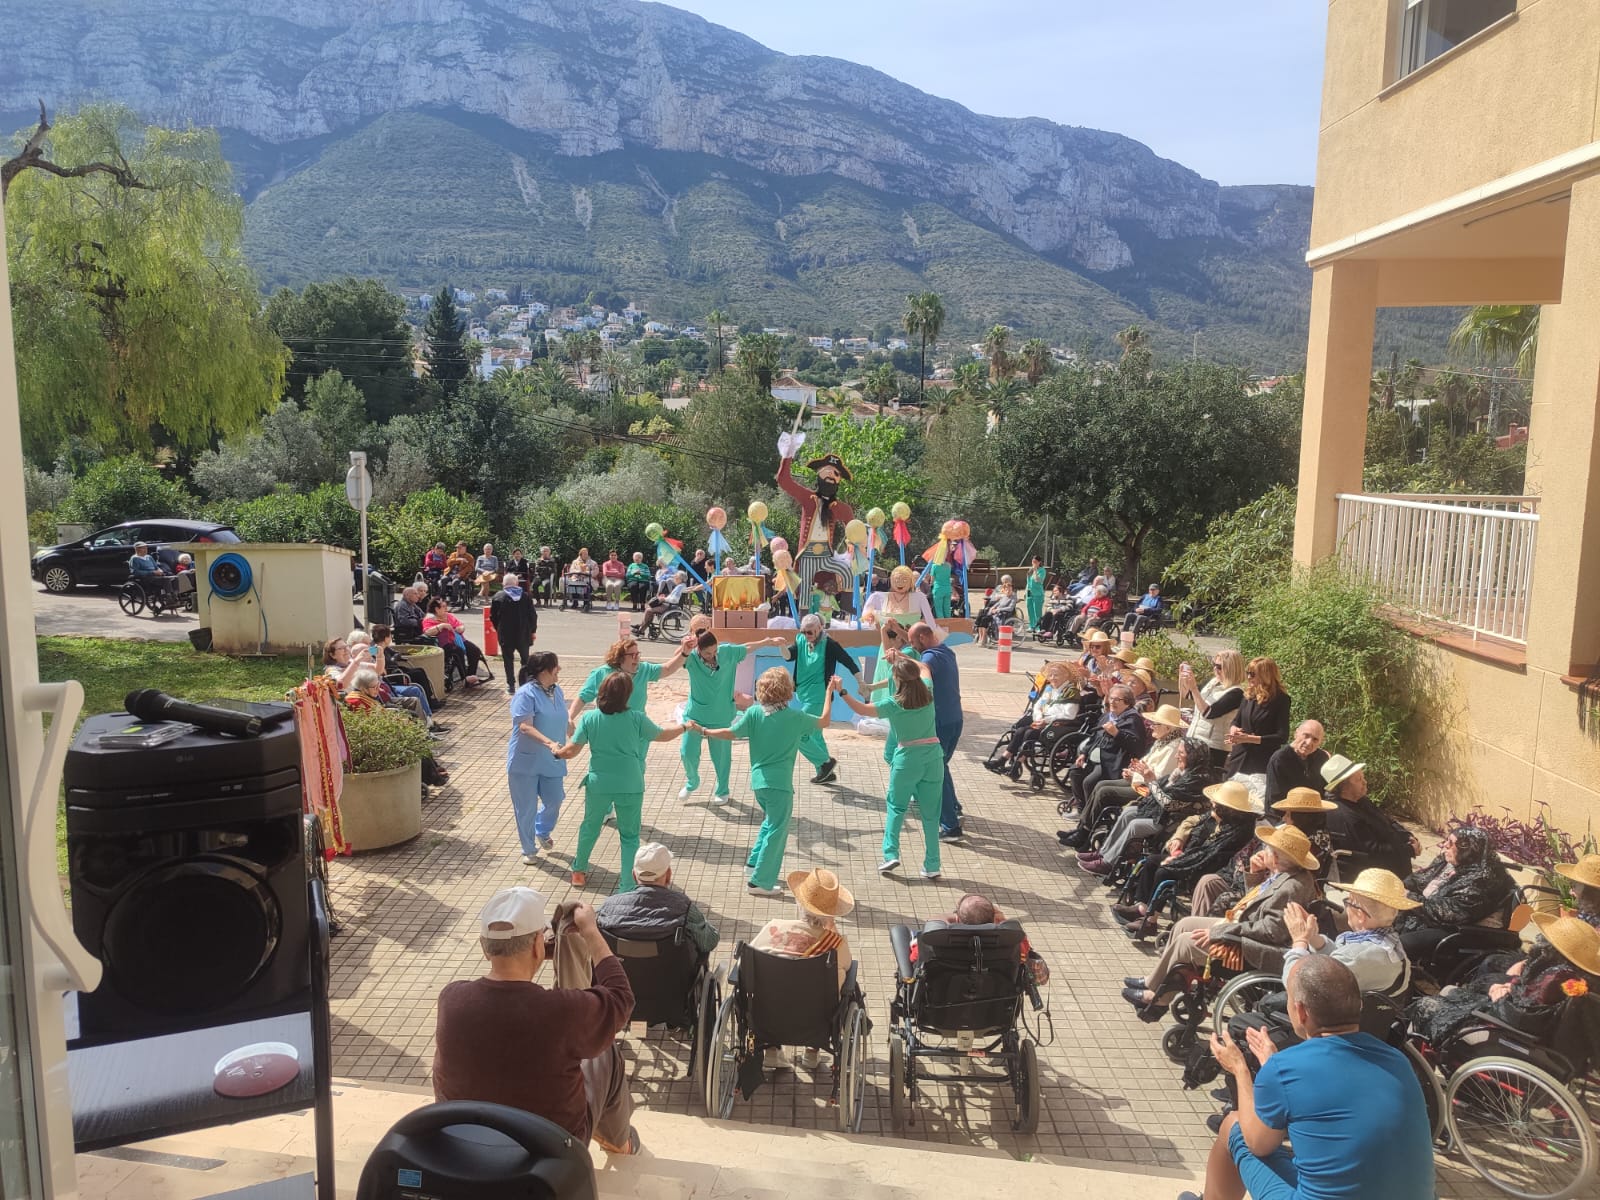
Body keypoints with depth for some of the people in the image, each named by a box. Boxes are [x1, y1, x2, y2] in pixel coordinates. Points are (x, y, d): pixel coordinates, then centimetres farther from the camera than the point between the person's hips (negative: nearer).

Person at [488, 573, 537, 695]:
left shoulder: (498, 597, -5)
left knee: (508, 661, 7)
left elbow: (493, 616, 0)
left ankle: (511, 686, 5)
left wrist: (499, 629, 15)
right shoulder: (526, 596, -2)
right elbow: (533, 615, -1)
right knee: (526, 660, 15)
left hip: (506, 635, -1)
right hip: (523, 634, 1)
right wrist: (533, 631, 10)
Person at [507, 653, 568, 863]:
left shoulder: (557, 691, 4)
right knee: (527, 808, 5)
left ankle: (542, 832, 38)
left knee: (554, 801, 8)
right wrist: (549, 743, -38)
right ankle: (529, 850, 24)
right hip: (526, 761, -6)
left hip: (551, 761, 6)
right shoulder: (526, 694, -18)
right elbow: (525, 727, -27)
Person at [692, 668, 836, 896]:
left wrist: (702, 730, 5)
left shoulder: (754, 713, -5)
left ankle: (755, 862, 33)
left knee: (771, 822, 29)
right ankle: (760, 882, 6)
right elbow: (824, 721, 4)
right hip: (780, 783, -5)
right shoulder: (796, 717, -9)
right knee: (777, 831, 5)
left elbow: (730, 733, -6)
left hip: (758, 780, 5)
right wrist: (829, 693, 15)